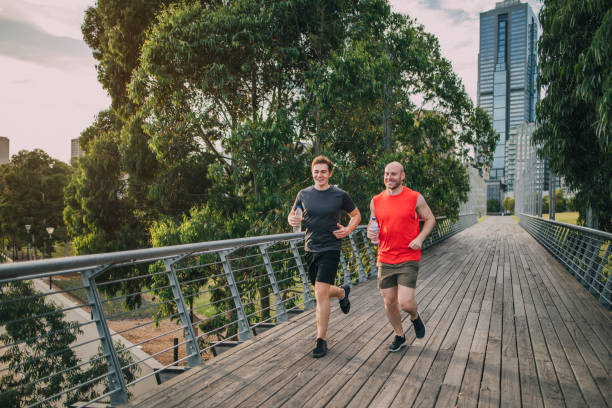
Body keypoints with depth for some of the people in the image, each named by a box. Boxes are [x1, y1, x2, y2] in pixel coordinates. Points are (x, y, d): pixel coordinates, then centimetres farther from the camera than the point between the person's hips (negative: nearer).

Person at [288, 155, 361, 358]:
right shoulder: (304, 194, 5)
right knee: (321, 293, 15)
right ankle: (343, 292, 49)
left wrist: (347, 230, -7)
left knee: (321, 294, -11)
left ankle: (321, 340, 2)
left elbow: (356, 215, 11)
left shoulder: (340, 195, -3)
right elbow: (292, 214, 17)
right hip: (310, 249, 4)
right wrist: (292, 220, -7)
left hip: (330, 249, -4)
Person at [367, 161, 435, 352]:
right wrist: (370, 233, -8)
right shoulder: (376, 201, 4)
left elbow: (430, 218, 6)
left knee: (405, 303, -10)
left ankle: (415, 316, 27)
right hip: (385, 259, 3)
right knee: (389, 302, 8)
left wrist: (420, 238, -11)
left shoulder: (415, 197, -4)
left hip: (409, 259, -3)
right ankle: (399, 336, 32)